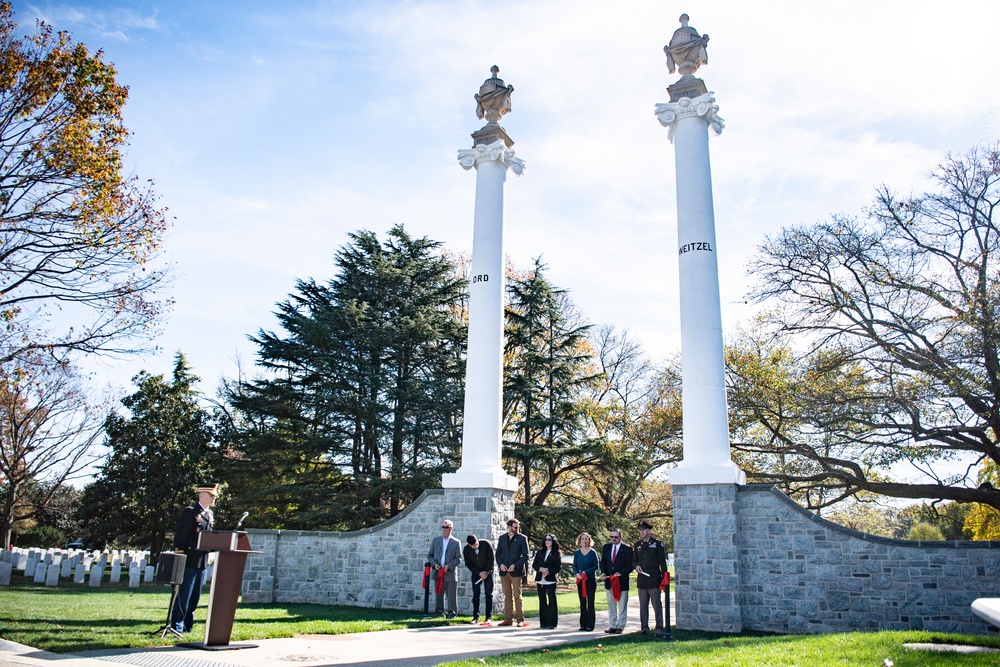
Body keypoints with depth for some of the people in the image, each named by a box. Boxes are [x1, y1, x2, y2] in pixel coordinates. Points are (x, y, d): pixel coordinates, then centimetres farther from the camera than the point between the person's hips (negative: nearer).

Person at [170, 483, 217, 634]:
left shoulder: (209, 514, 15)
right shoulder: (190, 512, -10)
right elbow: (179, 535, -13)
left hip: (202, 561, 8)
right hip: (189, 560, -8)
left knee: (195, 596, 12)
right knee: (183, 595, -1)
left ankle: (187, 625, 20)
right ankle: (176, 625, 8)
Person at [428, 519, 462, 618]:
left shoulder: (456, 542, 4)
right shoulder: (435, 540, 13)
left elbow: (458, 558, 1)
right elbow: (429, 555, 14)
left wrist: (449, 566, -13)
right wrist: (434, 564, -5)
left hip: (450, 573, -2)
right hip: (438, 573, 2)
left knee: (451, 595, 0)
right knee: (438, 594, 6)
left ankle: (452, 612, 9)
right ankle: (440, 612, 15)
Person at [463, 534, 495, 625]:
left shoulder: (486, 544, -16)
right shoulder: (466, 550, -11)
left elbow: (491, 558, -11)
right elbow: (468, 564, -5)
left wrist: (486, 572, -14)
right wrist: (479, 573, -13)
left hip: (488, 572, -2)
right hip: (476, 573, 2)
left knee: (488, 594, -5)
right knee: (475, 594, -2)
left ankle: (489, 617, -3)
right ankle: (475, 617, 5)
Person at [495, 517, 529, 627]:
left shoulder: (522, 538, 0)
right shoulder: (502, 538, 11)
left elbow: (525, 555, -3)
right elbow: (498, 554, 13)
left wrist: (515, 565, -13)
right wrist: (500, 564, -5)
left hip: (516, 571, -3)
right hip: (504, 571, 3)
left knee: (517, 596, -3)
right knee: (507, 596, 8)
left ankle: (520, 620, 2)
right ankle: (508, 619, 14)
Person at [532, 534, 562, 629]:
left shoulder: (557, 554, 3)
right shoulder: (540, 552, 14)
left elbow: (559, 567, -4)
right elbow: (534, 564, 10)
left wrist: (548, 571, -17)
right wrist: (541, 569, -10)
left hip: (550, 580, -4)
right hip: (540, 580, 4)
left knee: (552, 600, -7)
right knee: (542, 601, 8)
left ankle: (551, 623, -5)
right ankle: (543, 622, 14)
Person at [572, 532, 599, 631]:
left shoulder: (592, 552, -2)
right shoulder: (577, 553, 7)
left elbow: (596, 565, -6)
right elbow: (574, 566, 6)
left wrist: (586, 572, -16)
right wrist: (577, 574, -14)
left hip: (591, 579, -3)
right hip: (580, 580, 3)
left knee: (590, 602, -3)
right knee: (582, 602, 7)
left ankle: (590, 625, 2)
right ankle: (583, 624, 13)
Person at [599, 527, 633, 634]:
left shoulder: (627, 549, -5)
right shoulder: (606, 547, 8)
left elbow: (630, 565, -6)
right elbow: (603, 562, 13)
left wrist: (621, 573, -19)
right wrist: (603, 572, -5)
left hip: (622, 581, -4)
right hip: (609, 581, 4)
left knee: (622, 605, 3)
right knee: (611, 605, 11)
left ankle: (620, 627, 10)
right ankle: (612, 626, 17)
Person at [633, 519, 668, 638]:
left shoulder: (657, 544, -1)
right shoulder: (637, 545, 12)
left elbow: (662, 562, 0)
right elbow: (634, 561, 19)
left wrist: (664, 577, -5)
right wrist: (636, 566, -4)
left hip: (654, 580, -5)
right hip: (641, 581, 5)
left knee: (657, 605, -5)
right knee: (643, 606, 10)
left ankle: (659, 630, 0)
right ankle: (645, 628, 18)